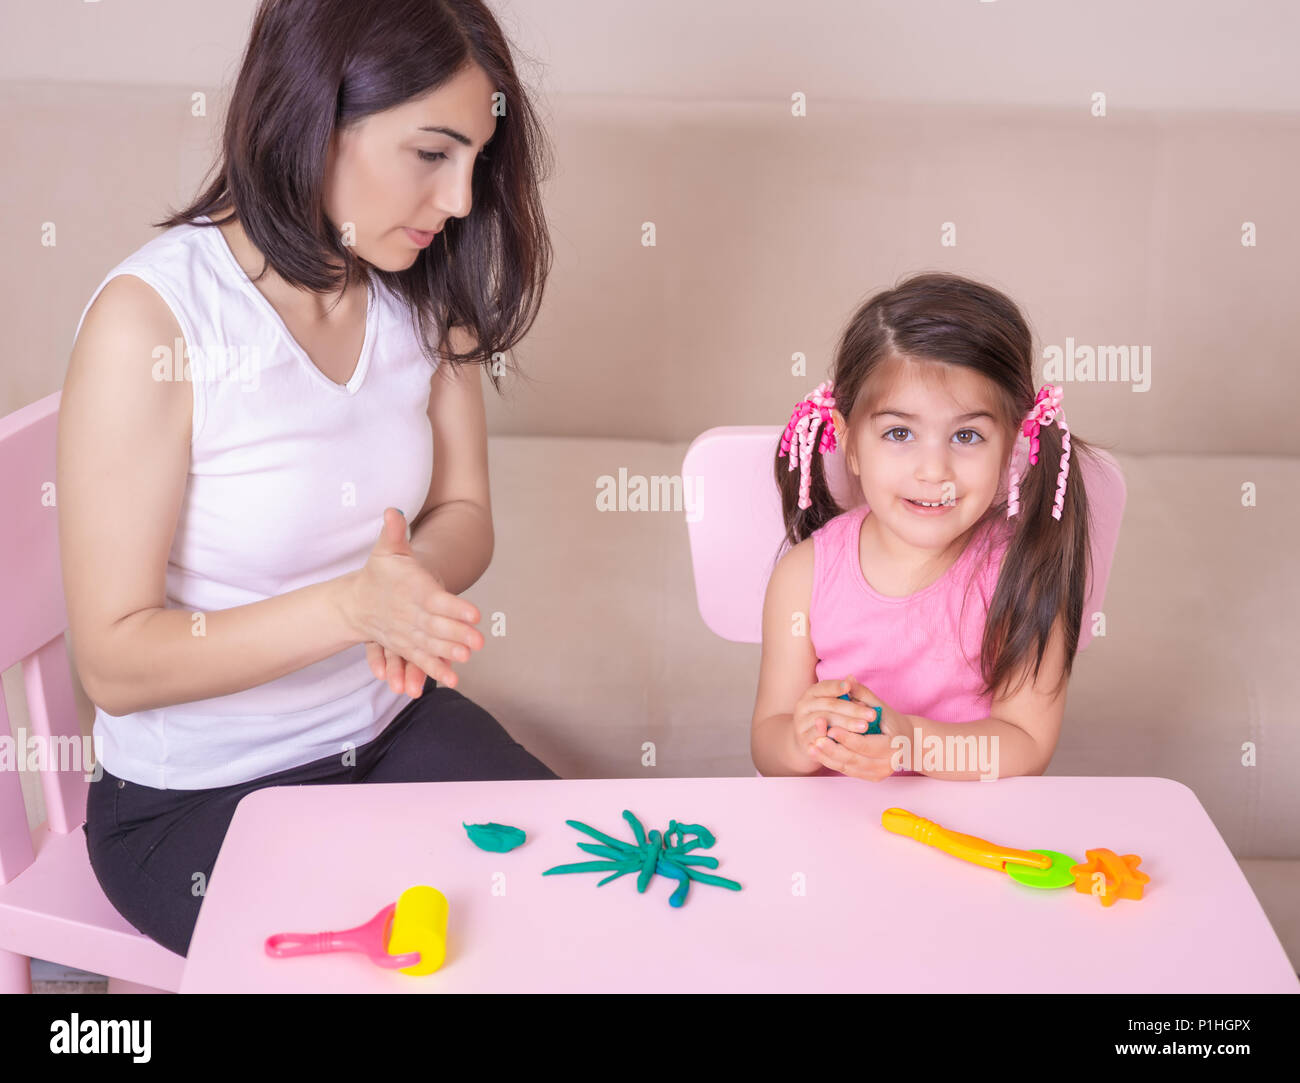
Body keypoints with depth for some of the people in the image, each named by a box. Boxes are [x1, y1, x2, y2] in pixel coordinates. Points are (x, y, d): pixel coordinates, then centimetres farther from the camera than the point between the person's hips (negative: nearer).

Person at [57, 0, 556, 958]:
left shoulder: (426, 287, -5)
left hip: (395, 728, 5)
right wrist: (353, 606, -34)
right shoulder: (151, 318, -23)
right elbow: (116, 662, -20)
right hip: (197, 796, -5)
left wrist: (413, 585, -20)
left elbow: (463, 515, 4)